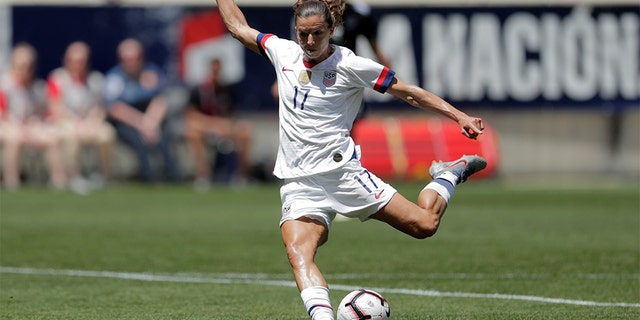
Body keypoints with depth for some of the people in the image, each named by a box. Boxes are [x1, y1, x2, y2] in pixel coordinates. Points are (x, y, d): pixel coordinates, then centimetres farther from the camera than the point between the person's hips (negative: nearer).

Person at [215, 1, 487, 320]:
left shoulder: (350, 66, -4)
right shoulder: (283, 52, 8)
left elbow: (409, 92, 0)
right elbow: (238, 27, 24)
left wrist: (458, 116, -5)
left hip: (342, 172, -3)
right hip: (299, 185, 3)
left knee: (425, 225, -6)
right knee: (298, 255, -25)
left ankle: (450, 173, 25)